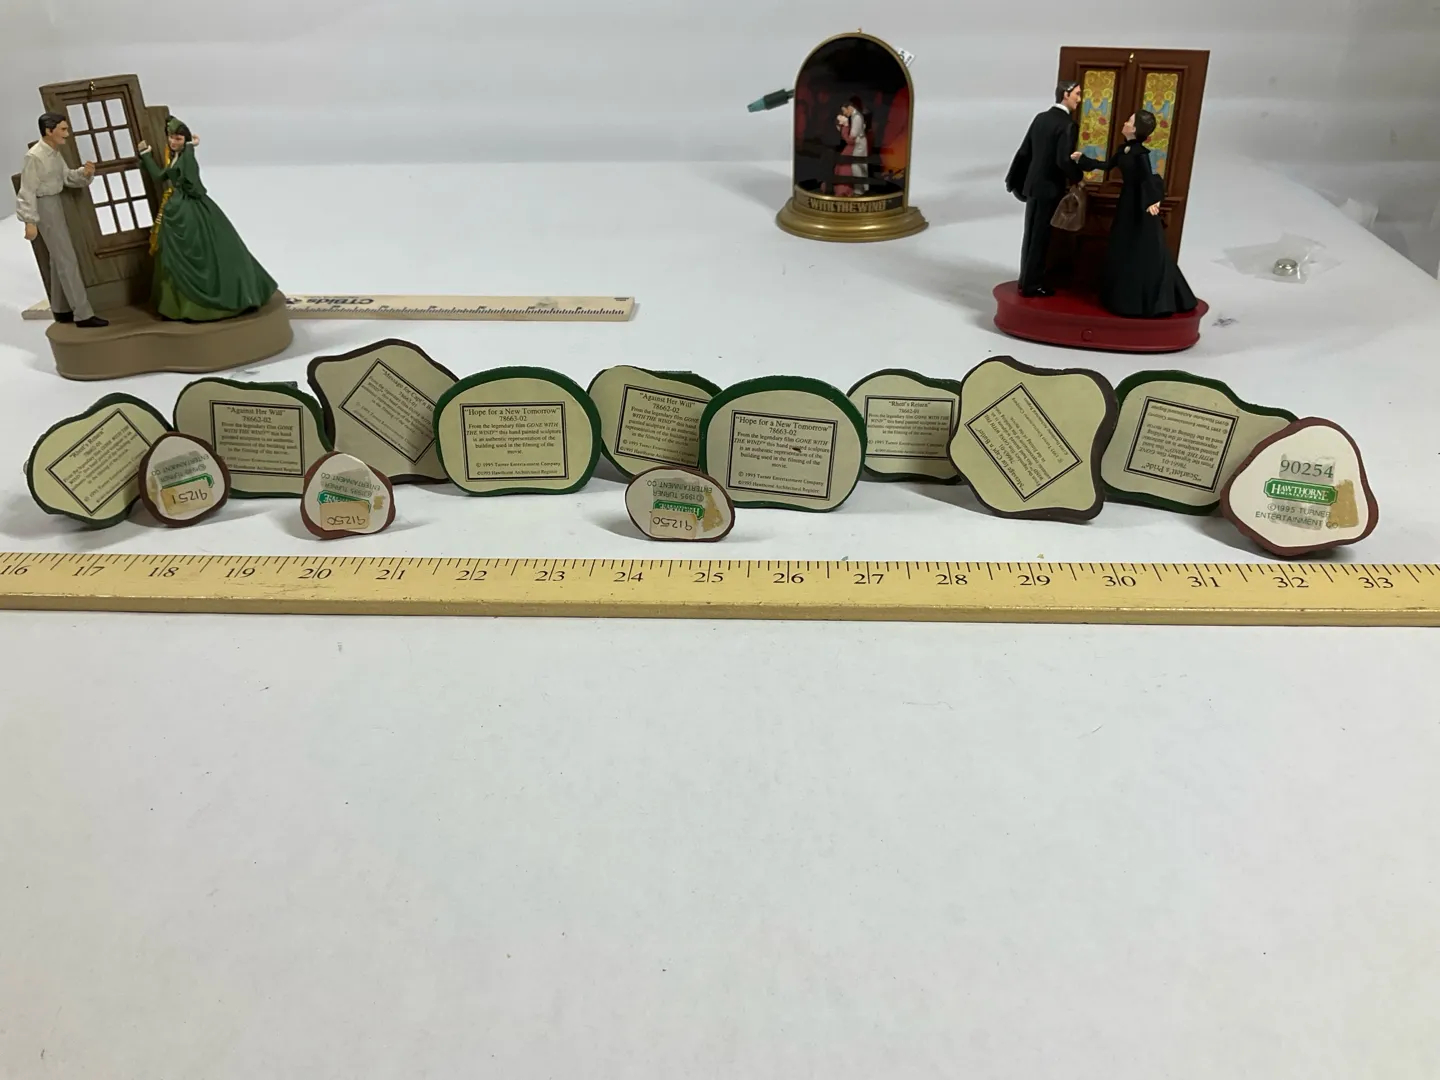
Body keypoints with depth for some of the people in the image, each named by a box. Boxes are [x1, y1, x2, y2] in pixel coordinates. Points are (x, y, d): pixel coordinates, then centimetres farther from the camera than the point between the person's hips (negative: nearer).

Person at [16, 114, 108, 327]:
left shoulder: (55, 153, 7)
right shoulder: (34, 157, -19)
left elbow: (67, 177, 10)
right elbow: (27, 191, -19)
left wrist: (84, 173, -10)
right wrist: (30, 221, -21)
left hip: (56, 204, 10)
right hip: (44, 207, -10)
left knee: (58, 258, 15)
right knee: (67, 260, -10)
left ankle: (61, 310, 25)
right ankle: (83, 314, -9)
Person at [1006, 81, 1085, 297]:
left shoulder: (1041, 117, 7)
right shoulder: (1067, 124, -16)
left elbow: (1024, 151, 9)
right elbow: (1064, 161, -23)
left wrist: (1016, 180, 16)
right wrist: (1078, 177, -5)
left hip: (1033, 185, 8)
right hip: (1049, 188, -7)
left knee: (1032, 235, 14)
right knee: (1040, 237, -1)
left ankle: (1027, 280, 22)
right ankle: (1031, 284, 4)